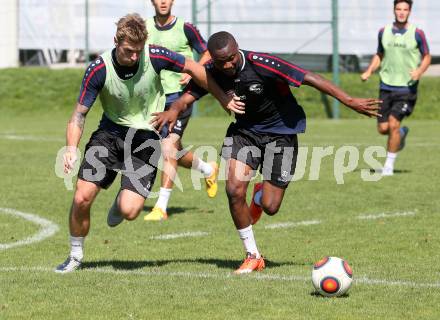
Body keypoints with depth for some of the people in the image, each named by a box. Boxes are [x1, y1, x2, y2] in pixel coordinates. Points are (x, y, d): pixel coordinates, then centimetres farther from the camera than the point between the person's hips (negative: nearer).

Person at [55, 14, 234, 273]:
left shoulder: (155, 57, -17)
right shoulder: (99, 69, -16)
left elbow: (192, 68, 0)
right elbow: (80, 113, -9)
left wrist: (224, 98, 6)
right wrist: (72, 148, -26)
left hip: (146, 138, -1)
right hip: (110, 133, 1)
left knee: (129, 210, -18)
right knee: (82, 198, -10)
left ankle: (120, 204, 23)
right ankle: (76, 256, 16)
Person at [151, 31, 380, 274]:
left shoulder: (261, 65, -29)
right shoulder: (211, 73, -15)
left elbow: (310, 79, -30)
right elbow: (186, 98, -17)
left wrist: (349, 101, -33)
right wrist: (173, 111, -43)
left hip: (281, 132, -3)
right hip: (244, 130, 3)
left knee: (270, 206, -5)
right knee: (234, 189, -17)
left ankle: (259, 197, 37)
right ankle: (252, 256, 2)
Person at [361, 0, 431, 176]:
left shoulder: (417, 34, -6)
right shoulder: (384, 32, 4)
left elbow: (427, 57, 3)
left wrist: (419, 71, -17)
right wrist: (369, 71, 1)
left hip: (407, 87, -4)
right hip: (386, 86, 4)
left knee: (393, 124, -15)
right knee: (382, 128, 1)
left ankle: (389, 164, 0)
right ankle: (401, 134, 37)